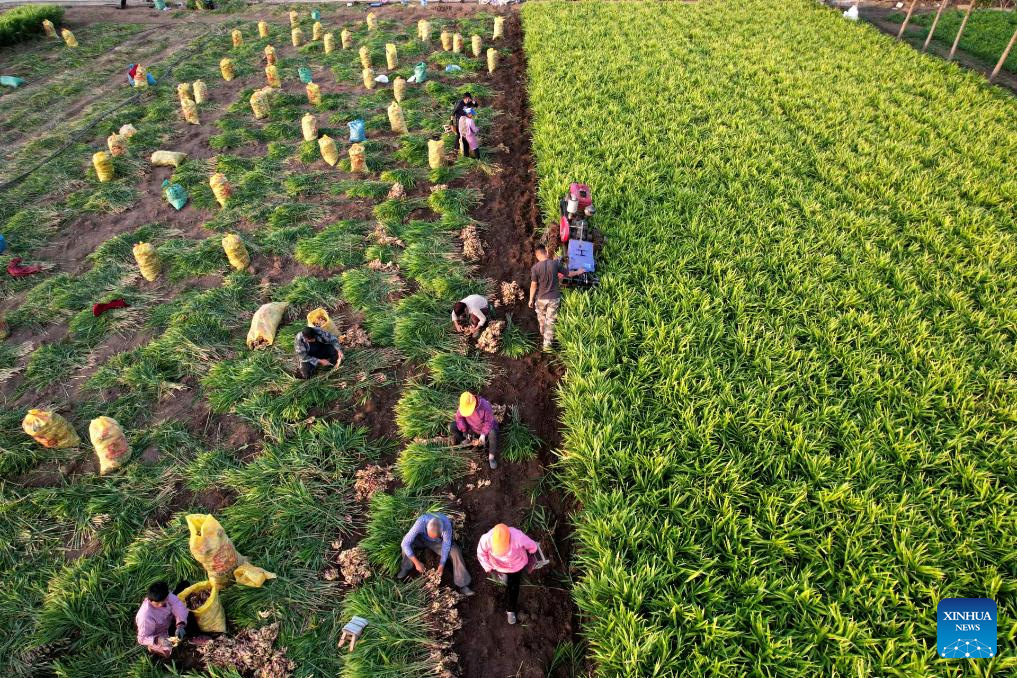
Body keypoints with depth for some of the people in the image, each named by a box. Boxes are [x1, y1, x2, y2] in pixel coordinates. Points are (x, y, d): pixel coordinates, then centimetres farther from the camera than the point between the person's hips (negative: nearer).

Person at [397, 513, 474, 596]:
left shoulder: (446, 524, -38)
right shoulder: (420, 523, -41)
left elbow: (446, 544, -23)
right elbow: (405, 543, -38)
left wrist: (442, 565, -25)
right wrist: (416, 562, -35)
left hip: (439, 542, 0)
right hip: (422, 539, 0)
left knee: (455, 551, -24)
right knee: (408, 542, -31)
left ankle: (463, 585, -13)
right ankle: (407, 567, -5)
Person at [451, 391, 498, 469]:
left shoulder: (485, 406, -32)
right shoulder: (464, 405, -21)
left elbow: (489, 421, -23)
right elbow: (459, 417, -9)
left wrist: (483, 435, -32)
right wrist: (464, 431, -18)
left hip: (485, 428, -4)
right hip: (471, 427, 4)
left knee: (492, 433, -38)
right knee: (451, 427, -14)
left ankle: (491, 458, -21)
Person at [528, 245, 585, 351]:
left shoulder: (535, 267, -15)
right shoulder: (555, 263, -10)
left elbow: (533, 285, -11)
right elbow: (568, 274, 3)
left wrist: (531, 300, 1)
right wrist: (578, 272, 23)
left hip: (541, 299, 0)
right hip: (554, 298, 0)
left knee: (542, 319, 26)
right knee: (551, 321, 9)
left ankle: (543, 334, 50)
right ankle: (547, 345, 13)